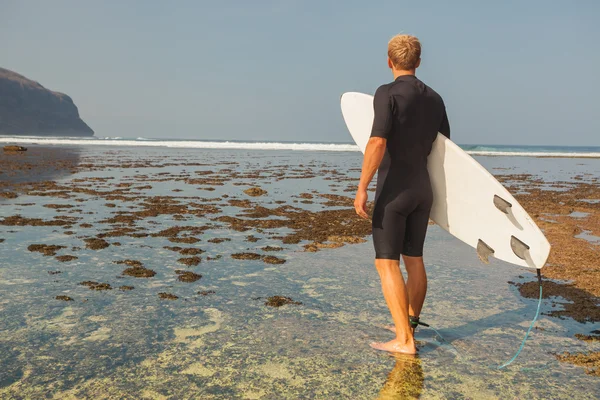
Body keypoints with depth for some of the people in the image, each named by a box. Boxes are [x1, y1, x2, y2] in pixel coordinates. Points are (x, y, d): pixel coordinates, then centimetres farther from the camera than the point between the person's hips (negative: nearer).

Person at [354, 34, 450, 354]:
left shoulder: (388, 94, -12)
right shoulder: (434, 98, 9)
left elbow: (377, 143, -23)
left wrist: (362, 188, -20)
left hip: (394, 191, -7)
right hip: (423, 189, 7)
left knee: (387, 263, -3)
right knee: (414, 259, 16)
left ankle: (404, 340, -5)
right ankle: (410, 325, 29)